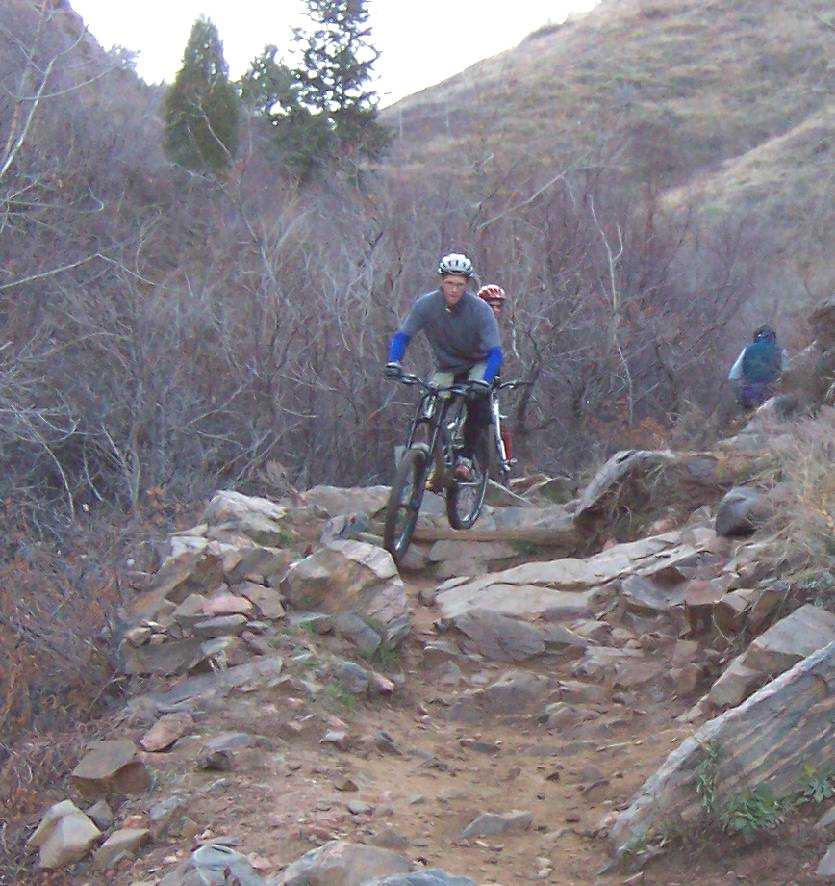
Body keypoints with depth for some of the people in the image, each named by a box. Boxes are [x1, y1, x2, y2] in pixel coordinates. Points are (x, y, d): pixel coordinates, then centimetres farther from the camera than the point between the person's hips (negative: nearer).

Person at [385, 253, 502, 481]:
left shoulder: (480, 309, -24)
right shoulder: (427, 304, -18)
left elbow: (495, 352, -29)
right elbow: (402, 335, -16)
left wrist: (483, 381, -46)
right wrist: (394, 362, -36)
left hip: (479, 364, -2)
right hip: (447, 368, 2)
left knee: (478, 398, -30)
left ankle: (465, 457, -17)